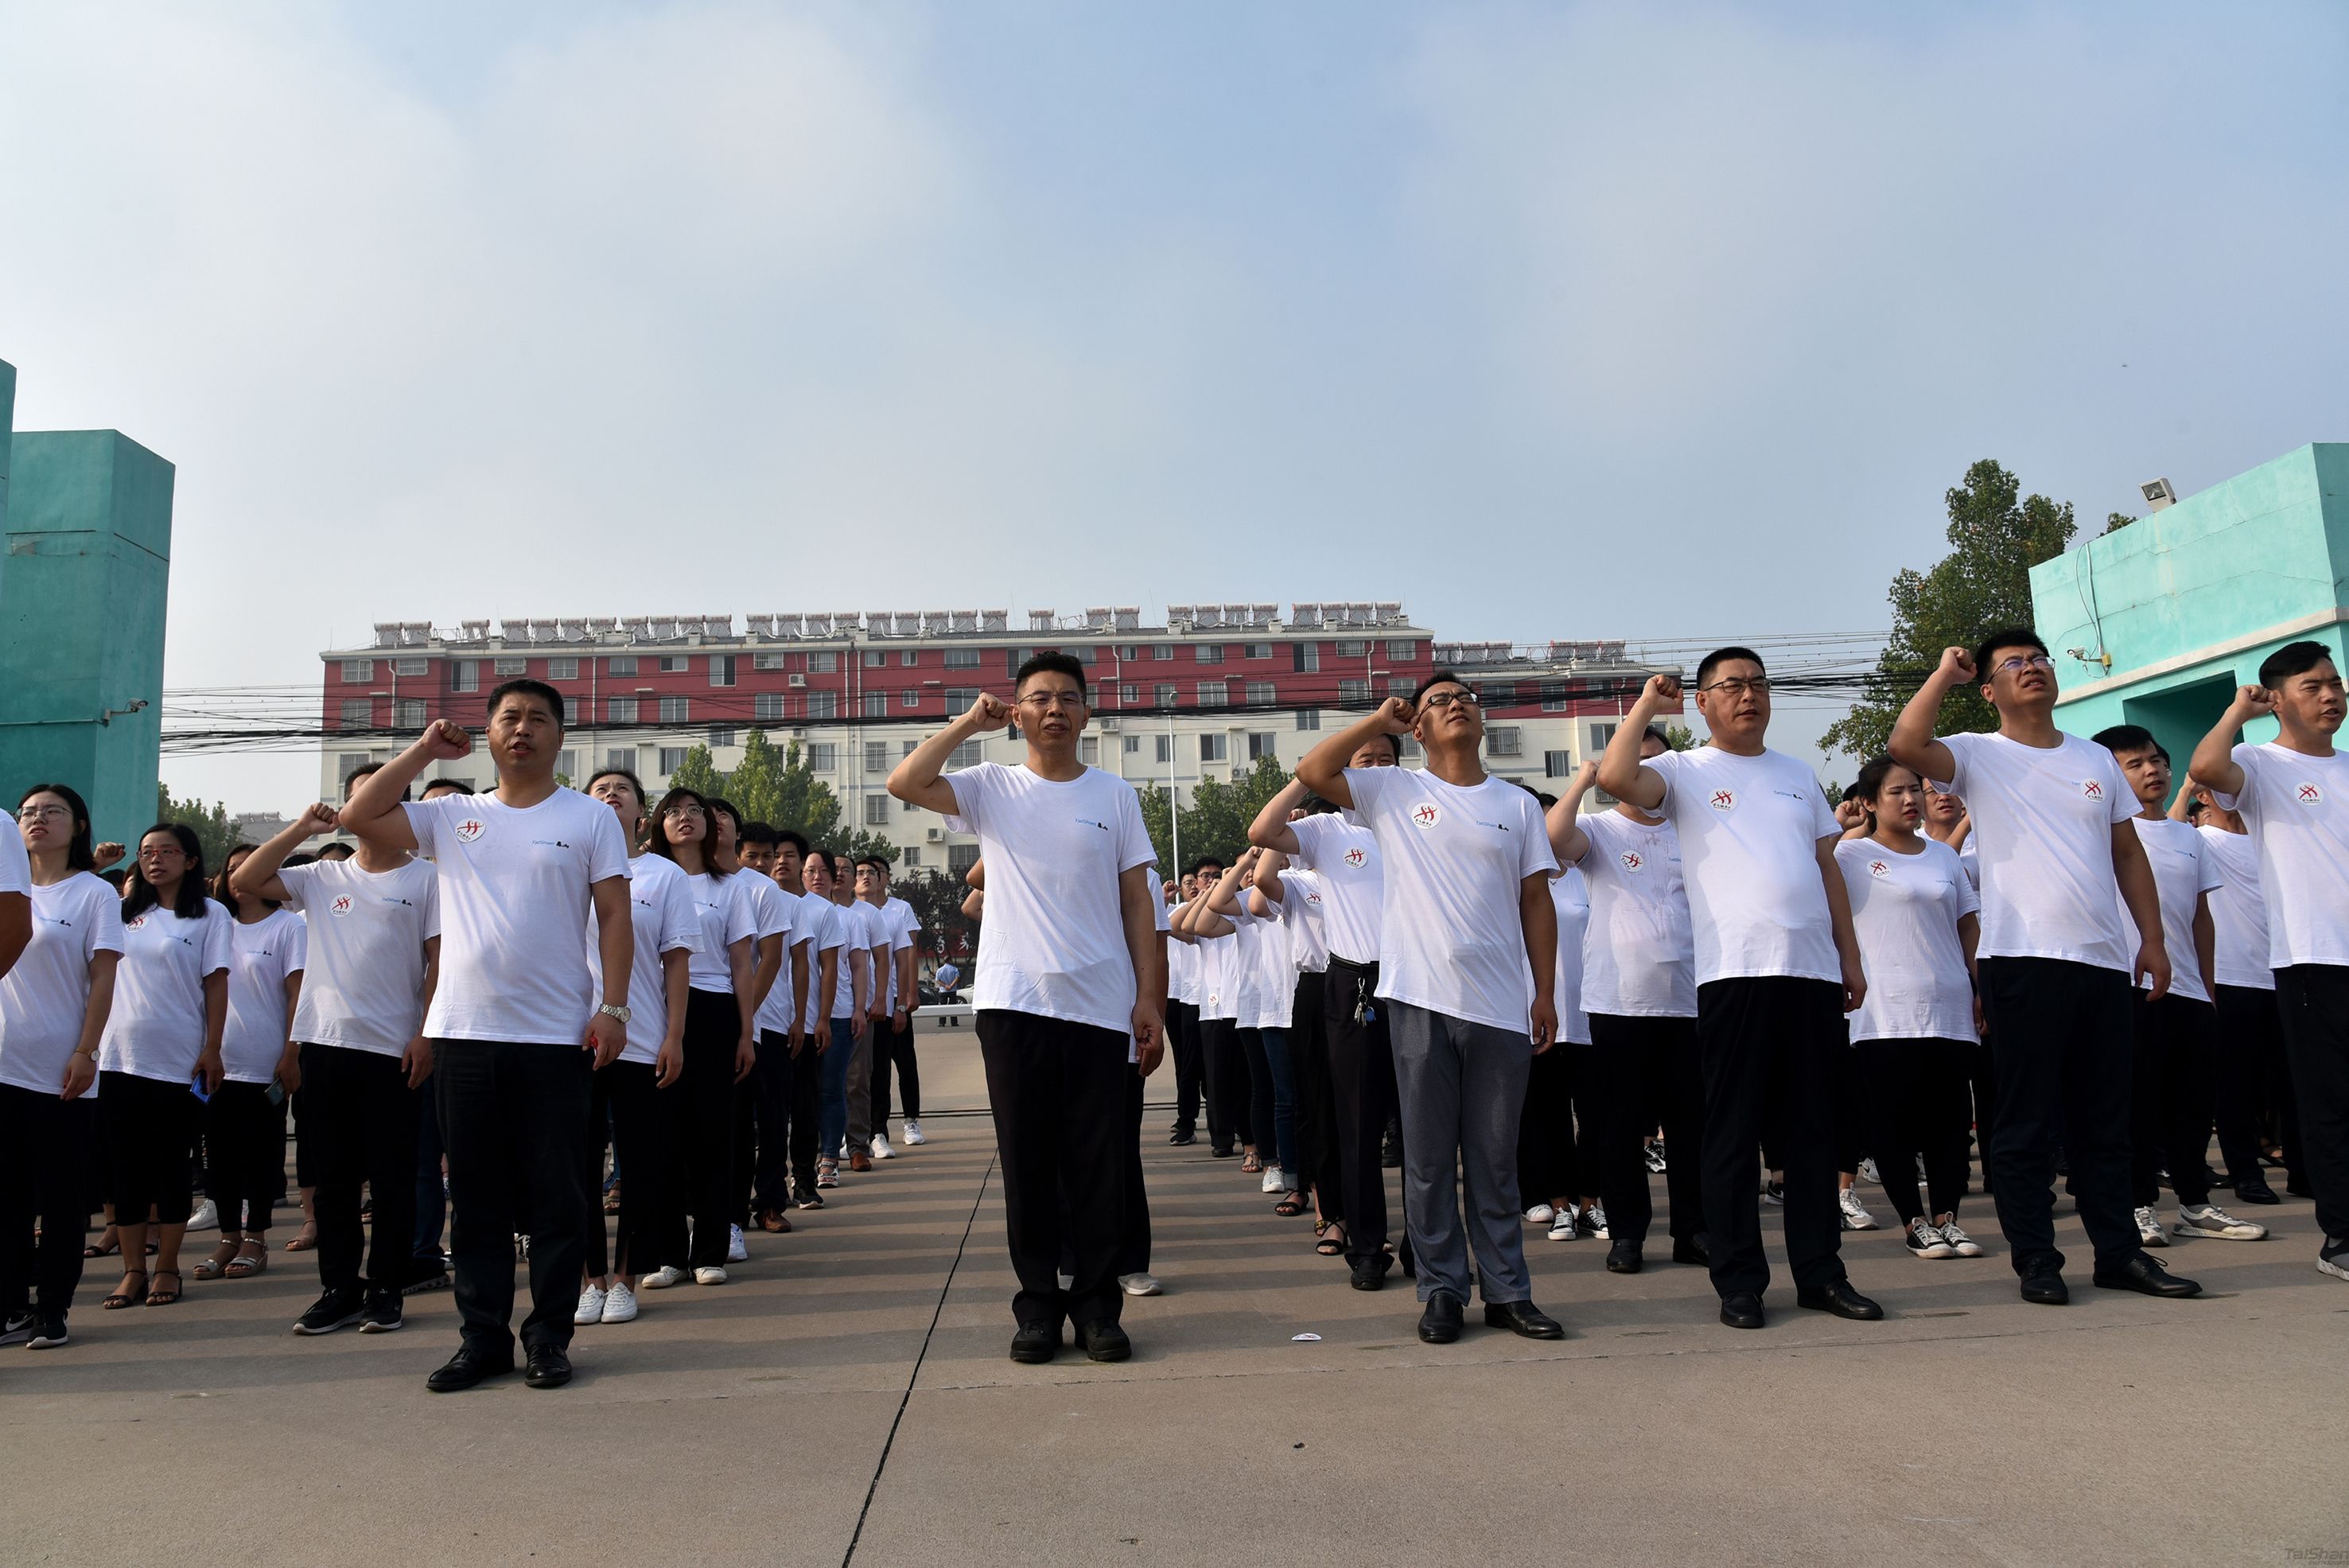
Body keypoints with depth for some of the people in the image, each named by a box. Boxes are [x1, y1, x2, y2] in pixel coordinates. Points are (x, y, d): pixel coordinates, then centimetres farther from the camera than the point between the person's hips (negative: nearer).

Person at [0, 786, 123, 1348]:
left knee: (61, 1199, 2)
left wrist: (85, 1053, -12)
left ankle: (51, 1311, 11)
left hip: (62, 1074, -4)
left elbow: (103, 979, -5)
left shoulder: (95, 893, 0)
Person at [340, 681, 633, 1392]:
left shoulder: (591, 817, 3)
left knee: (554, 1195, 4)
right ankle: (482, 1335, 21)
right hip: (463, 1033, 3)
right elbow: (357, 816, 5)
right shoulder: (451, 816, 12)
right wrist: (424, 750, 5)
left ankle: (549, 1337, 15)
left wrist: (614, 1006, -9)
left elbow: (615, 918, -1)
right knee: (476, 1196, 10)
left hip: (556, 1038, -3)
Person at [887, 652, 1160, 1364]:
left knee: (1098, 1163, 4)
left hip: (1100, 1005, 0)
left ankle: (1097, 1304, 16)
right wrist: (970, 721, -3)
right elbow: (904, 783, -10)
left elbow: (1137, 905, 7)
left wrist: (1149, 998, 1)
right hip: (1014, 1002, 0)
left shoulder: (1115, 796, 8)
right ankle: (1038, 1305, 17)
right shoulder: (992, 787, 6)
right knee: (1027, 1160, 6)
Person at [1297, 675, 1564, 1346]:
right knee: (1428, 1157, 5)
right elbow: (1312, 771, -5)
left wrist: (1545, 991, 5)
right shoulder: (1395, 791, 5)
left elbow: (1536, 901, 10)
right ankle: (1442, 1290, 16)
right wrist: (1379, 720, -2)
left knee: (1495, 1158, 9)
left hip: (1500, 1006, 1)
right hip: (1420, 1000, -1)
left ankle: (1507, 1290, 19)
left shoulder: (1517, 804, 10)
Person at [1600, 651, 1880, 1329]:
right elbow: (1615, 776, -17)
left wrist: (1851, 957, 13)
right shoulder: (1686, 772, 3)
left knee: (1813, 1131, 10)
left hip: (1814, 971, 5)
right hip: (1735, 973, -4)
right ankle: (1738, 1280, 9)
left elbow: (1829, 868, 19)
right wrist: (1648, 703, -4)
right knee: (1733, 1133, 1)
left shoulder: (1798, 775, 19)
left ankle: (1820, 1272, 20)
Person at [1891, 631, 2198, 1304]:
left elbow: (2128, 854, 17)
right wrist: (1946, 672, -9)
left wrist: (2152, 938, 11)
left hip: (2104, 962, 5)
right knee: (2027, 1122, 1)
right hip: (2022, 962, -5)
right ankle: (2036, 1260, 10)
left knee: (2106, 1120, 13)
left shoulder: (2097, 760, 16)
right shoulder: (1978, 755, 0)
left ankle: (2119, 1252, 23)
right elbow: (1906, 745, -20)